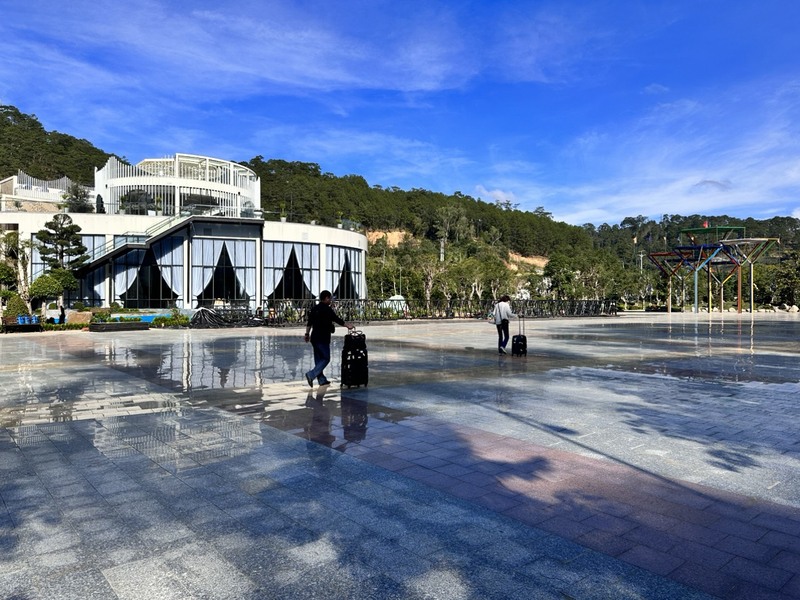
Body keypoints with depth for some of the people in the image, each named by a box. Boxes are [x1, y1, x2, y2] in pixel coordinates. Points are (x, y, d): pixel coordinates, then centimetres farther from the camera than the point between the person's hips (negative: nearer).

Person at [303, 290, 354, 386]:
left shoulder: (314, 308, 11)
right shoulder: (327, 309, -11)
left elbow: (309, 323, 12)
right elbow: (337, 320, -5)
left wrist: (307, 334, 18)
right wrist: (348, 325, 9)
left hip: (314, 337, 8)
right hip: (323, 338, -8)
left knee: (318, 359, 12)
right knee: (326, 359, -1)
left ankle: (322, 380, 16)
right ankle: (311, 375, -14)